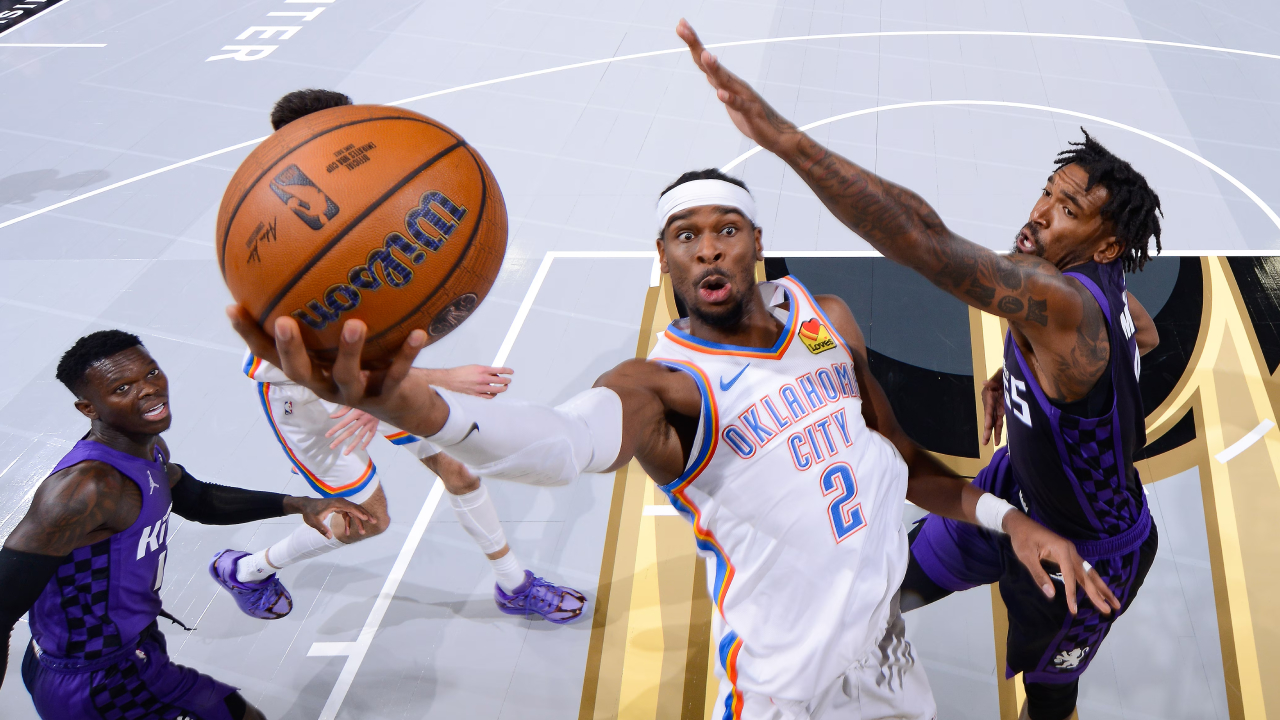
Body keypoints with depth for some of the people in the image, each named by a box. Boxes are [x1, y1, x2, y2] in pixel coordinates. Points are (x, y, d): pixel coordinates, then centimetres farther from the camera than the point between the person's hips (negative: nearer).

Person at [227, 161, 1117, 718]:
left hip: (888, 646, 6)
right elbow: (570, 439, -44)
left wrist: (1004, 515, 3)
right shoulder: (661, 385, -20)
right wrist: (415, 405, -63)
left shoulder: (827, 318, -1)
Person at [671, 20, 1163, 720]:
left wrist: (784, 137, -69)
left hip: (1089, 551, -7)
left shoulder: (1064, 301, -42)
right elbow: (1146, 335, 12)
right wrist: (1018, 373, 3)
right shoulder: (1101, 282, -13)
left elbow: (930, 244, -60)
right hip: (1022, 481, 7)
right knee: (913, 572, 19)